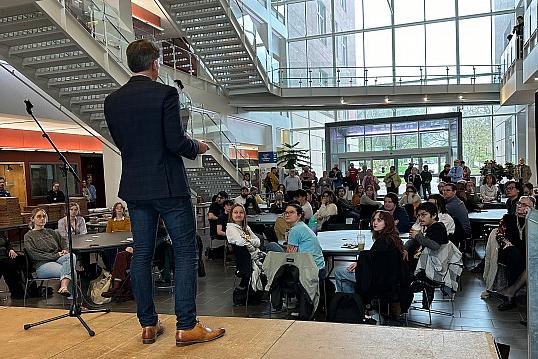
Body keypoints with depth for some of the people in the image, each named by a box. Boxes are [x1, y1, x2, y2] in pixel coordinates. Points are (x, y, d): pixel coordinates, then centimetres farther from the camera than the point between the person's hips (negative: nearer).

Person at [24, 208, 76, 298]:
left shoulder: (51, 232, 27)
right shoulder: (28, 236, 9)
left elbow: (64, 241, 22)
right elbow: (34, 255, -4)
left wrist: (65, 250, -3)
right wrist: (55, 255, -13)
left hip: (58, 260, 5)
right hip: (42, 265, -5)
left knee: (71, 256, -35)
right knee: (72, 272, -33)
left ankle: (63, 286, -51)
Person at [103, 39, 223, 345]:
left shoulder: (112, 101, 6)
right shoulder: (166, 93, -11)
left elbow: (122, 142, 12)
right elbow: (176, 142, -16)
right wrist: (197, 147, 3)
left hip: (135, 187, 6)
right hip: (169, 185, -6)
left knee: (142, 254, 10)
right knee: (186, 252, 2)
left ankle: (148, 325, 19)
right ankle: (187, 326, 4)